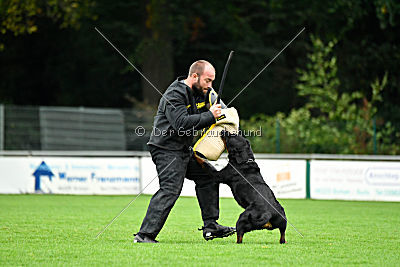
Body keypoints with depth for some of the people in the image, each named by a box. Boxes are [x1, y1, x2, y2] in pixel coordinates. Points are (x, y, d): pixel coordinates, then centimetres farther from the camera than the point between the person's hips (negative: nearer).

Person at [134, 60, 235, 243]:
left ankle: (211, 226, 21)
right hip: (166, 150, -10)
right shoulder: (175, 94, -18)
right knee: (170, 189, -20)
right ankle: (145, 235, -24)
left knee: (207, 176, 14)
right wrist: (210, 116, -25)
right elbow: (181, 123, -30)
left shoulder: (202, 92, 11)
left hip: (184, 150, 10)